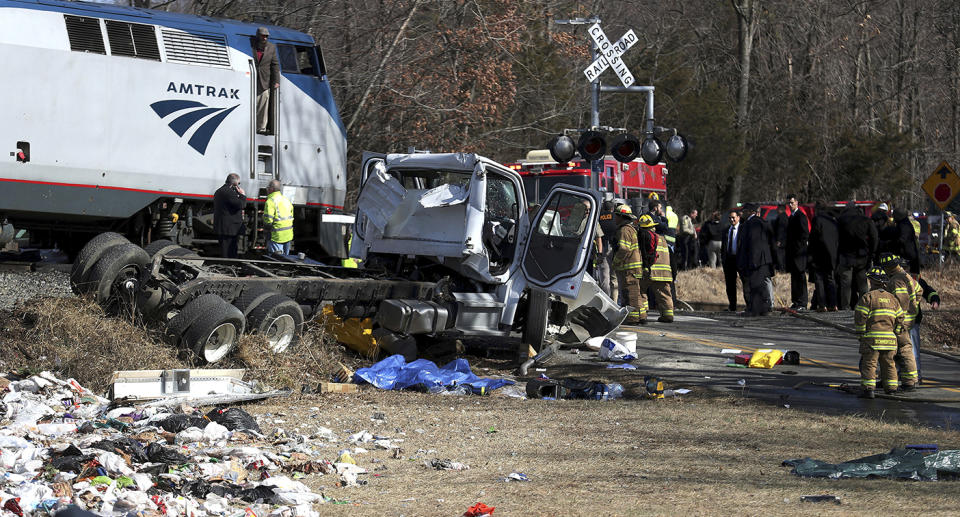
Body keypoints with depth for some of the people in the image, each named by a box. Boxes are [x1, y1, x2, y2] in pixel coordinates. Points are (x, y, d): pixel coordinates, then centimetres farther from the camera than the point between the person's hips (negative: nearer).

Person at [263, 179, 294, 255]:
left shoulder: (270, 201, -15)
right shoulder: (286, 200, 11)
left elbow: (268, 221, -21)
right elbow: (291, 217, 16)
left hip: (277, 237, -8)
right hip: (288, 236, 8)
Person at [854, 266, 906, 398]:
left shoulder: (867, 297, -5)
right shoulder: (892, 299, 15)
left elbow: (860, 317, -9)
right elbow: (900, 317, 15)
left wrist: (861, 333, 0)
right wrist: (895, 332, 20)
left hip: (872, 338, -5)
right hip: (889, 338, 5)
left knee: (869, 363, -5)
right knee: (888, 363, 15)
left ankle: (868, 389, -12)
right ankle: (891, 387, 17)